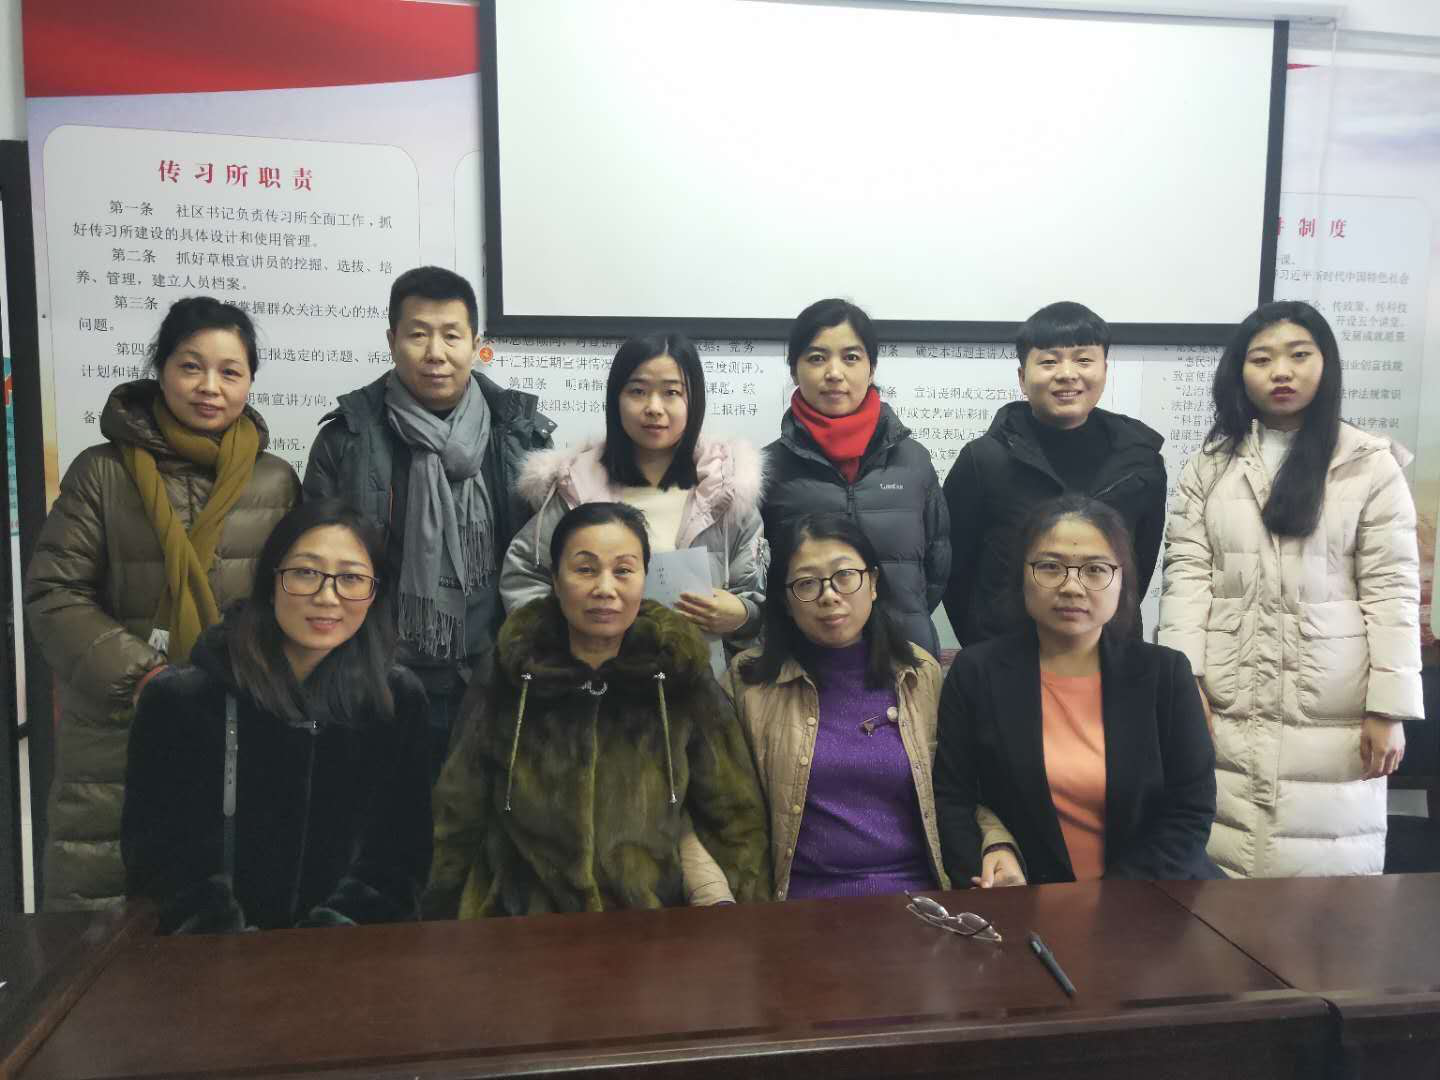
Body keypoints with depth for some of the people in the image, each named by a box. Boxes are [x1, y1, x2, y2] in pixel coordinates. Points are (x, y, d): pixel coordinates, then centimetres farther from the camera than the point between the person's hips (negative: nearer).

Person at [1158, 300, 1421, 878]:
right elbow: (1186, 575, 1)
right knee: (1219, 872, 5)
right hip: (1225, 705, 2)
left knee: (1319, 871, 5)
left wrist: (1388, 708, -6)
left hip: (1330, 713, -1)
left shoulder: (1370, 465, 0)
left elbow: (1390, 589, -2)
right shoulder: (1209, 466, 7)